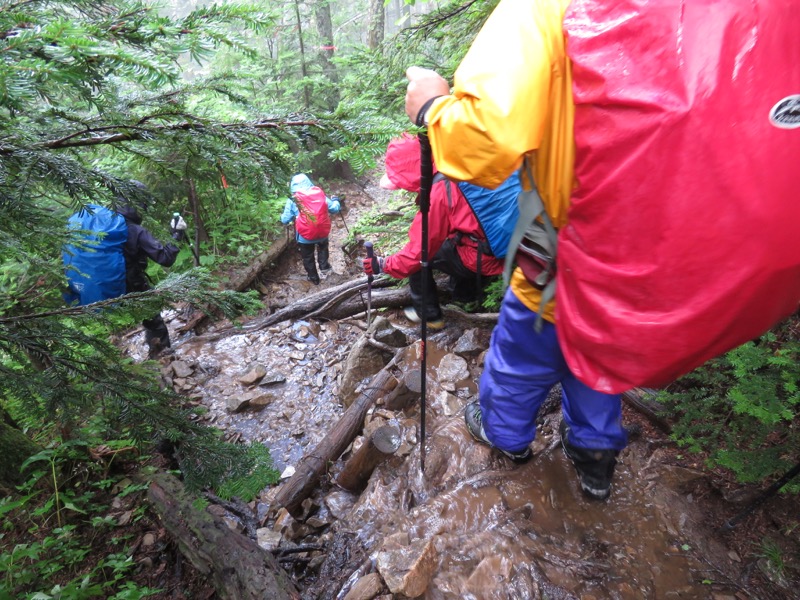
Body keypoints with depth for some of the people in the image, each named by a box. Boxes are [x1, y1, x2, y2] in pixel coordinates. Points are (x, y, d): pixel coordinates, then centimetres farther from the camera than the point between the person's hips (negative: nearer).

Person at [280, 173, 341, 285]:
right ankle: (324, 266, 28)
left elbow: (285, 220, -4)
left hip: (305, 236, -1)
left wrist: (283, 216, 19)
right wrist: (335, 201, 24)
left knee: (308, 257, 23)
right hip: (322, 232, 1)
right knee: (323, 246, 36)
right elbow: (334, 209, 3)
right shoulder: (319, 194, -6)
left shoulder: (293, 200, -9)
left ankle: (314, 278, 37)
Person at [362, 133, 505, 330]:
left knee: (419, 256, 2)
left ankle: (429, 314, 13)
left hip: (479, 258, -8)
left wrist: (383, 265, -6)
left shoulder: (436, 193, -20)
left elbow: (418, 251, -17)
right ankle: (466, 295, 38)